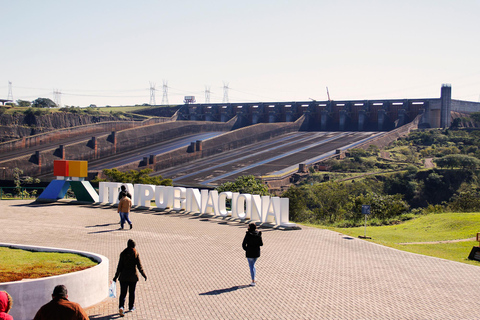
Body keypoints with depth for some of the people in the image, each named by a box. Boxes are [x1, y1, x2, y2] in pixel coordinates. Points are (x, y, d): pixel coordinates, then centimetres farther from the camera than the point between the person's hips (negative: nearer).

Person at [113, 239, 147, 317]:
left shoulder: (123, 254, -5)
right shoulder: (136, 253, -6)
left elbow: (120, 266, -4)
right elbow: (139, 266, -6)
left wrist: (116, 276, 3)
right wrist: (144, 275, 5)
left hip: (123, 276, 0)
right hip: (133, 276, 0)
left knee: (123, 293, 0)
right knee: (132, 292, 16)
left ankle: (121, 307, -18)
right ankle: (131, 307, 28)